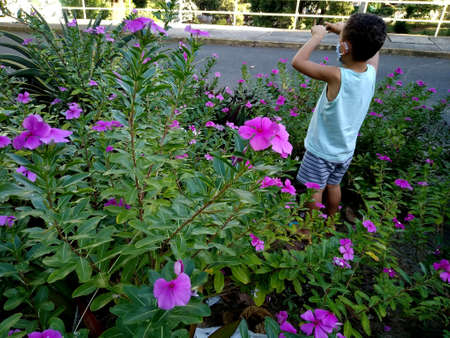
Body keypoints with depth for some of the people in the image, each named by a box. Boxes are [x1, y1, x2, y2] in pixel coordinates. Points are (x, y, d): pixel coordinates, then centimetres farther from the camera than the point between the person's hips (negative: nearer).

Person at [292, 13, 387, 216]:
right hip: (346, 150, 6)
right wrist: (344, 30, 6)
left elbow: (297, 61, -24)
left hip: (321, 151, -6)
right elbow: (373, 48, 11)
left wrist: (318, 36, -12)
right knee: (334, 186, 25)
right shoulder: (371, 71, -12)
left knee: (314, 191, 13)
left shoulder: (337, 76, -30)